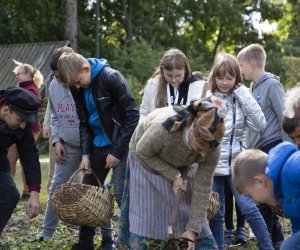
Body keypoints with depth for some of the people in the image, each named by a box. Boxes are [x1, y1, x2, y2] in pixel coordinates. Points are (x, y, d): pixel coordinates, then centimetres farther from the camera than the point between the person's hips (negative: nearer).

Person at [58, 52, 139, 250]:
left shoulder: (111, 78, -19)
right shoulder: (77, 88, 1)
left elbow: (132, 115, -18)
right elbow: (84, 122, 10)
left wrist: (117, 151, -17)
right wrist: (85, 153, -1)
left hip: (120, 144, -6)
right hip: (98, 145, 7)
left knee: (122, 193, -8)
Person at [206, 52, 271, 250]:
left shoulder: (241, 99, 0)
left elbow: (260, 125, -12)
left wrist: (245, 97, -13)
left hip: (236, 163, -1)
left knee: (248, 208, -6)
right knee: (215, 213, 7)